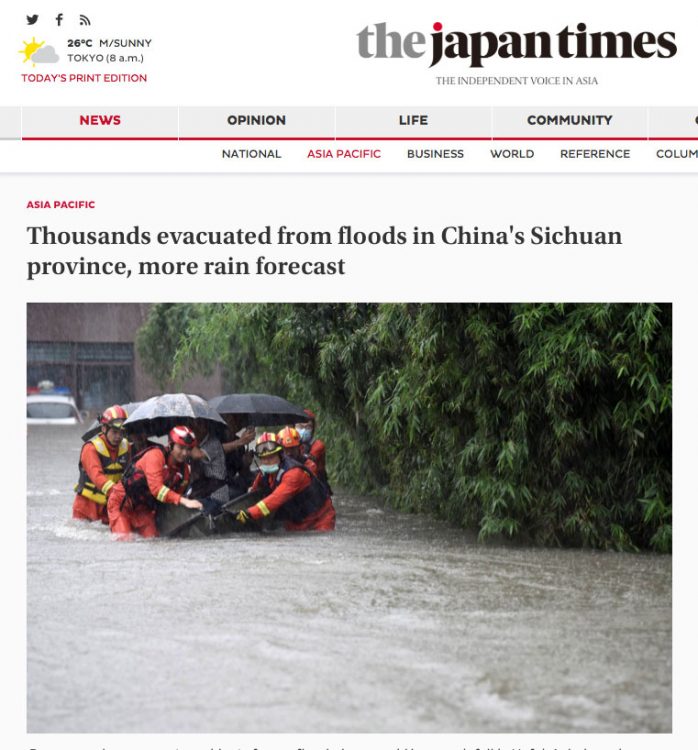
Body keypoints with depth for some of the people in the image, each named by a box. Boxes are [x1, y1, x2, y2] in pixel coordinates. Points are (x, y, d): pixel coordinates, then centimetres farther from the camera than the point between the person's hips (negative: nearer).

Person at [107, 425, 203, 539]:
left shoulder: (184, 470, -3)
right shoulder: (156, 455, -26)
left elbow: (175, 496, 7)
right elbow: (156, 488, -37)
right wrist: (184, 501, -43)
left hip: (144, 508, 7)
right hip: (122, 502, -6)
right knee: (124, 539, -18)